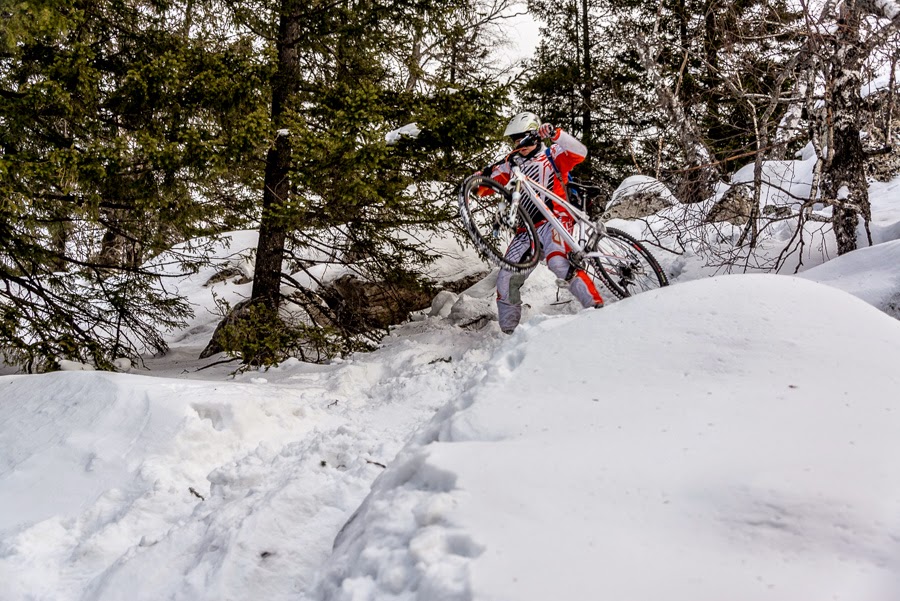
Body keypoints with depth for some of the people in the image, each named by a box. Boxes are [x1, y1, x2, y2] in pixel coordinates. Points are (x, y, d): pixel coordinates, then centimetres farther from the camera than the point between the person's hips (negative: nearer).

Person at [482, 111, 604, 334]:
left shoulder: (552, 155, 7)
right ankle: (509, 331, 9)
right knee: (507, 279, -3)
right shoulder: (512, 166, 20)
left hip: (555, 220, -6)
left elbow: (580, 152, -10)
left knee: (557, 261, -34)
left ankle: (596, 307, -29)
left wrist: (555, 134, -22)